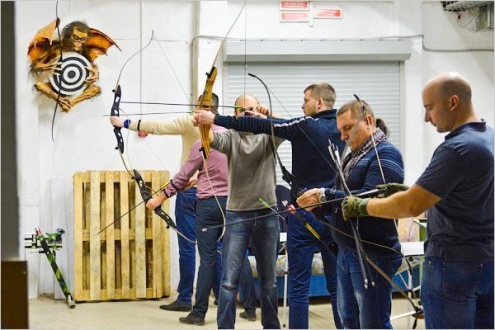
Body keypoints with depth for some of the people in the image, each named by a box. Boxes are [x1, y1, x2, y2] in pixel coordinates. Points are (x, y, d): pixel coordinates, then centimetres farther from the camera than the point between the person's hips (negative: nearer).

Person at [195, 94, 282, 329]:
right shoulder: (231, 137, 0)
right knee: (229, 281, -5)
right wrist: (204, 125, -45)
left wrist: (267, 113, -36)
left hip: (267, 214, 1)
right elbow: (215, 140, -22)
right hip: (237, 215, -1)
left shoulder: (268, 136, 4)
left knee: (269, 280, 11)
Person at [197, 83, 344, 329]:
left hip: (305, 215, -5)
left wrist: (216, 119, -6)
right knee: (338, 285, 10)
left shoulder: (306, 126, -11)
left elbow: (258, 126, -11)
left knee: (299, 286, 0)